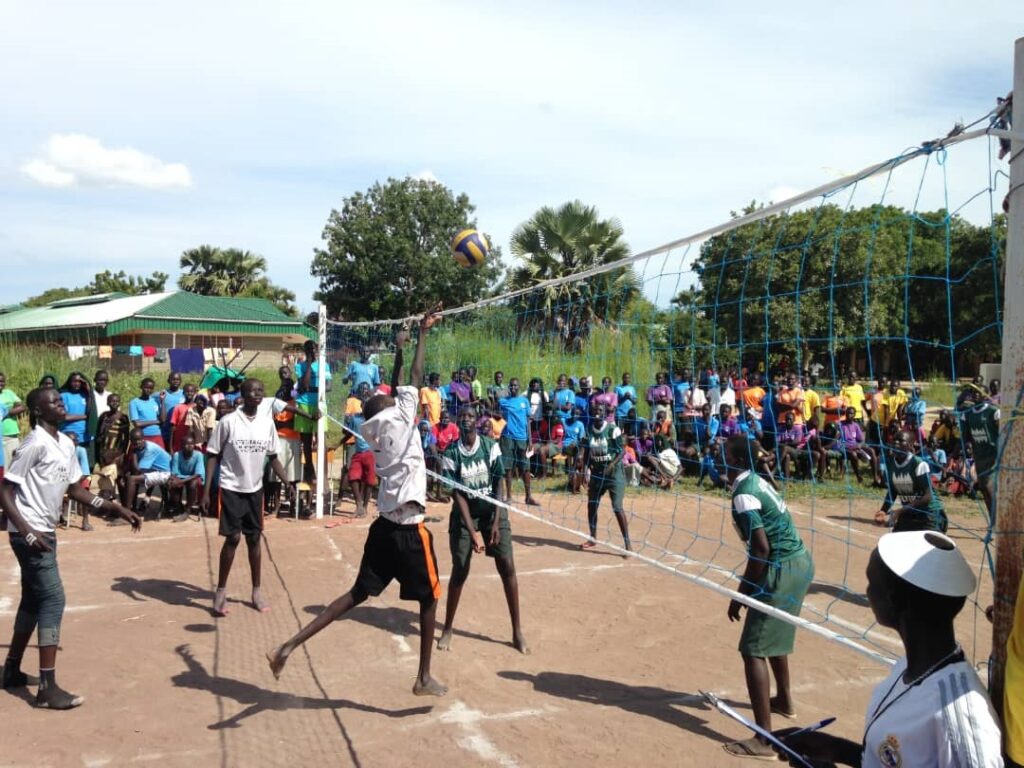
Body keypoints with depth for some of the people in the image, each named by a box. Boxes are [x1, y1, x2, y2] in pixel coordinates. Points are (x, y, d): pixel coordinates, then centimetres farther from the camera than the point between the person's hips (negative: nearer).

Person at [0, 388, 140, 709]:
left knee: (34, 599, 17)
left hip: (45, 532, 9)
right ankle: (48, 688, -6)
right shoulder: (35, 443, -17)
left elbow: (76, 490, 14)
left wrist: (117, 508, 8)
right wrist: (27, 531, -25)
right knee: (53, 599, -10)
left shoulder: (66, 444, 9)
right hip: (30, 534, -9)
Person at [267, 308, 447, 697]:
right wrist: (422, 332, 9)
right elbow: (416, 374, -2)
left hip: (383, 524, 7)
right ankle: (424, 677, 16)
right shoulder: (400, 415, -7)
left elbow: (394, 387, 25)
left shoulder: (375, 429, 11)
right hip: (409, 528, -7)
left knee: (358, 594, 12)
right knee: (429, 597, 10)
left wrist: (398, 349, 30)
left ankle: (289, 646, 3)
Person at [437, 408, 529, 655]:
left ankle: (517, 631, 5)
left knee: (507, 567, -5)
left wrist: (496, 522, -14)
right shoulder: (451, 453, -11)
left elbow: (498, 485, -7)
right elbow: (457, 494, -13)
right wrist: (472, 531, -20)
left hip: (493, 512, 1)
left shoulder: (491, 446, -9)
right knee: (459, 571, -2)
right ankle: (447, 629, 15)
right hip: (464, 515, -1)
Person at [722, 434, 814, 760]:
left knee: (753, 650, -9)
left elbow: (761, 549, -23)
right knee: (775, 635, 30)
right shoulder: (757, 482, 11)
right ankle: (784, 700, 51)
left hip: (782, 570, -10)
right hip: (799, 562, 10)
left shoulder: (743, 494, -18)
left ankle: (763, 740, -10)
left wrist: (740, 595, -16)